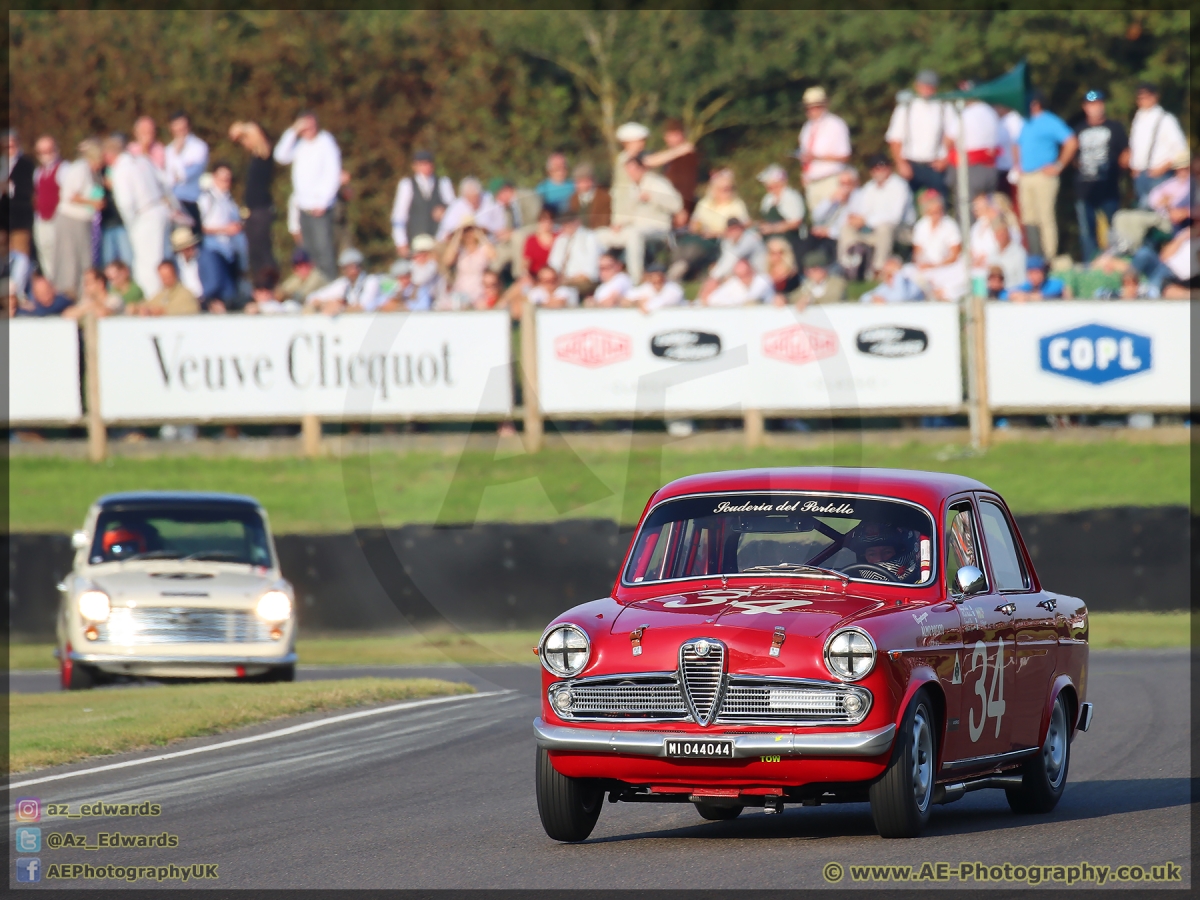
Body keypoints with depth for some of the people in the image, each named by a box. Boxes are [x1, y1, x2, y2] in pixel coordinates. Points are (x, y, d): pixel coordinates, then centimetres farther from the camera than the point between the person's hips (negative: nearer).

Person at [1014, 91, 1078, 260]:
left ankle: (1049, 257, -7)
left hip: (1043, 175, -8)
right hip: (1025, 177, 8)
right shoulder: (1027, 124, 19)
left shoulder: (1050, 122, -6)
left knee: (1045, 219, -9)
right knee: (1028, 220, 7)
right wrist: (1018, 165, 15)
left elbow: (1071, 142, -13)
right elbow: (1020, 148, 32)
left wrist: (1059, 166, -13)